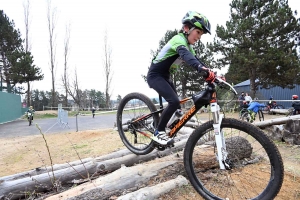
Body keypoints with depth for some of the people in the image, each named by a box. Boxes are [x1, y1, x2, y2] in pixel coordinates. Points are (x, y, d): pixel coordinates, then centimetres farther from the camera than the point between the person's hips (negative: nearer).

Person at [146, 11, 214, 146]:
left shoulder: (188, 45, 11)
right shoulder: (179, 39, -20)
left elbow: (196, 60, 3)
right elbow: (185, 55, -41)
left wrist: (209, 74, -11)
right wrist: (201, 69, -58)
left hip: (164, 77, 10)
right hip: (155, 75, -10)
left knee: (176, 104, 10)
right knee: (174, 101, -24)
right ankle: (158, 132, -10)